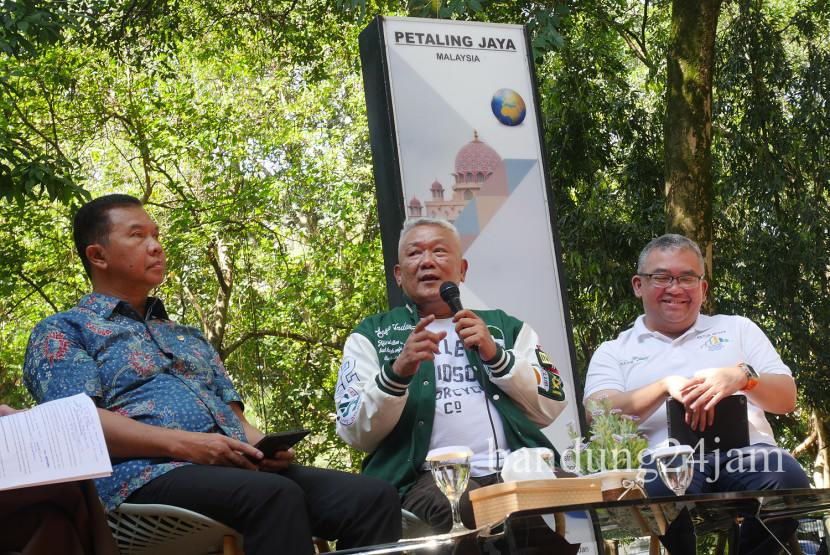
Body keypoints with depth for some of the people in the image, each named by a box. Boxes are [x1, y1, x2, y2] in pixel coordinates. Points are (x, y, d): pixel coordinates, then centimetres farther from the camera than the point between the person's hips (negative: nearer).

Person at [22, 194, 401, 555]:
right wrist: (183, 444, -17)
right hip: (146, 475, -6)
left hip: (239, 469, 7)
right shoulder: (60, 332, 13)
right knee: (275, 495, -38)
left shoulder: (190, 338, 36)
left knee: (374, 497, -20)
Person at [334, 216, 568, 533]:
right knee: (458, 509, -40)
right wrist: (397, 372, -12)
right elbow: (357, 435, 5)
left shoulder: (505, 327, 25)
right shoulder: (370, 337, 19)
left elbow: (550, 408, 13)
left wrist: (495, 355, -1)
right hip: (432, 477, -3)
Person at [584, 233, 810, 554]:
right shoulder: (613, 353, 23)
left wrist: (743, 376, -5)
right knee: (657, 489, -40)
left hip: (745, 451, 2)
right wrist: (667, 385, -11)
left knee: (788, 479, -34)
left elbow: (787, 399, 18)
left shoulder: (737, 329, 28)